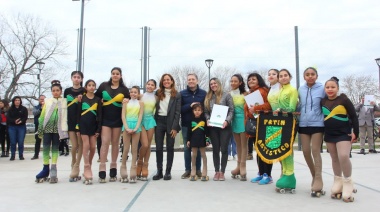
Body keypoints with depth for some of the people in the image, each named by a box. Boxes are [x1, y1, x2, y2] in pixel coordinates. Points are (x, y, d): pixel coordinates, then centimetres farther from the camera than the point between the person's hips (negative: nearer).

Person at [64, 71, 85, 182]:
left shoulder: (84, 91, 2)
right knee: (74, 145, 0)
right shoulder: (67, 91, 9)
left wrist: (81, 100, -15)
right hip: (71, 121, 2)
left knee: (80, 145, 0)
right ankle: (73, 164, 24)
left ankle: (75, 168, 10)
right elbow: (64, 106, 12)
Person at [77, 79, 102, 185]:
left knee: (93, 147, 2)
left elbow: (100, 115, 4)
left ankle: (87, 170, 18)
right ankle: (87, 170, -5)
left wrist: (98, 129, -2)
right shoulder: (82, 98, 2)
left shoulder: (98, 99, 6)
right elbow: (78, 113, 1)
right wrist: (78, 128, -5)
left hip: (93, 125, 2)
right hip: (83, 124, -2)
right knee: (86, 145, -10)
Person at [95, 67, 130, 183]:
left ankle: (113, 168, 17)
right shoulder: (104, 86, 5)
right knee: (105, 142, -10)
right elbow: (96, 98, 12)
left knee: (115, 143, 7)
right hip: (105, 118, -1)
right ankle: (102, 170, -9)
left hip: (117, 119, 1)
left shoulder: (124, 89, 6)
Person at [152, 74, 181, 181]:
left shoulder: (177, 95, 1)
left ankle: (168, 172, 11)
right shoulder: (158, 93, 10)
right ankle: (159, 171, 11)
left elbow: (177, 112, -4)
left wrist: (175, 127, -11)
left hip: (170, 122, -2)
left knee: (170, 148, 4)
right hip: (159, 122, 3)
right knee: (158, 147, 3)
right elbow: (155, 108, 9)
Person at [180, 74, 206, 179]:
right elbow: (179, 108, -3)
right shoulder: (182, 93, 4)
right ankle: (187, 170, 15)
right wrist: (190, 106, -18)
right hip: (186, 125, 1)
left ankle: (198, 170, 16)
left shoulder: (203, 93, 3)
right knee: (187, 148, 6)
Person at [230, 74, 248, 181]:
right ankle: (239, 166, 22)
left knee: (243, 144, 2)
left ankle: (242, 168, 5)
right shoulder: (229, 94, 5)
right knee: (238, 144, 13)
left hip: (243, 120, -5)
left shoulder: (244, 94, -7)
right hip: (234, 120, 5)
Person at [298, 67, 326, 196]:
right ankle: (315, 177, 26)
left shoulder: (322, 89, -4)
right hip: (303, 124, 4)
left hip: (317, 124, -4)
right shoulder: (300, 90, 6)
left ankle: (318, 182, 0)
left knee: (315, 151, -6)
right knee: (306, 151, 7)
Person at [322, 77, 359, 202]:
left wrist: (355, 132, -8)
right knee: (334, 159, 11)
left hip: (343, 133, -4)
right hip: (329, 134, 4)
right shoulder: (323, 102, 4)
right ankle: (338, 181, 25)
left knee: (343, 156, -17)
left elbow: (354, 116, -4)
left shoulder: (344, 99, -6)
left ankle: (348, 182, 1)